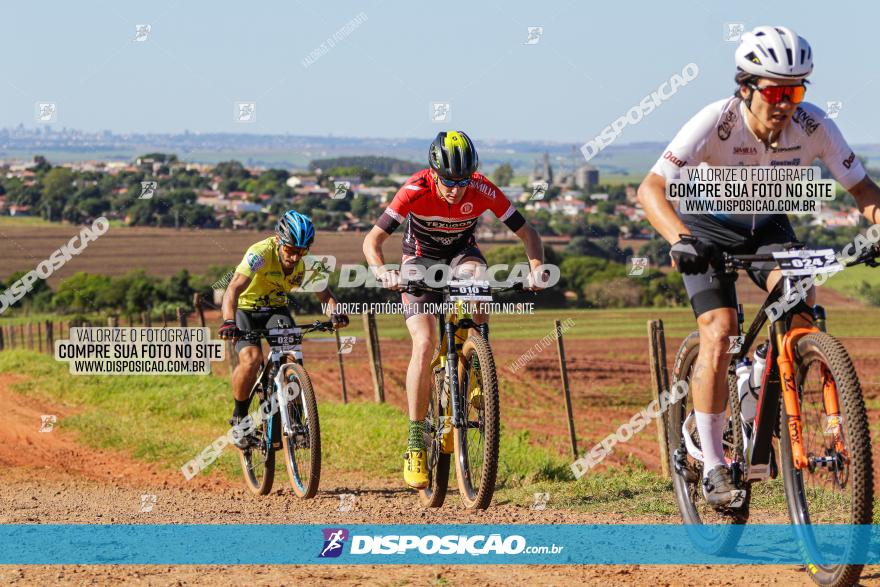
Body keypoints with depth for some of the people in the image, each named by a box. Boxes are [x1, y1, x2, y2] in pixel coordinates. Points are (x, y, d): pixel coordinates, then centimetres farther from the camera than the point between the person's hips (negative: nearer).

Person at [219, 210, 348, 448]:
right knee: (251, 359, -28)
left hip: (276, 310, 4)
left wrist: (335, 312, -39)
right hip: (246, 308, -4)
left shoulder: (305, 263, -15)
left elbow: (323, 293, -16)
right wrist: (229, 322, -59)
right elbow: (234, 288, -42)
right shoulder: (261, 253, -31)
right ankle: (239, 417, -5)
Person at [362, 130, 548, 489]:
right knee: (424, 345, -20)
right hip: (421, 260, -2)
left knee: (477, 272, -36)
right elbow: (372, 240, -29)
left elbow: (527, 233, -18)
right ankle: (415, 442, -14)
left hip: (461, 253, 2)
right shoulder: (415, 191, -29)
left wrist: (536, 266, -37)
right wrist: (383, 273, -49)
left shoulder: (483, 191, -25)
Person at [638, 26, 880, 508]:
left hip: (768, 226, 3)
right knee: (719, 332, -21)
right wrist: (680, 240, -56)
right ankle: (713, 467, -12)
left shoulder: (812, 126, -23)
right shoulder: (716, 123, -32)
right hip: (709, 227, -3)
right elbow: (651, 188, -38)